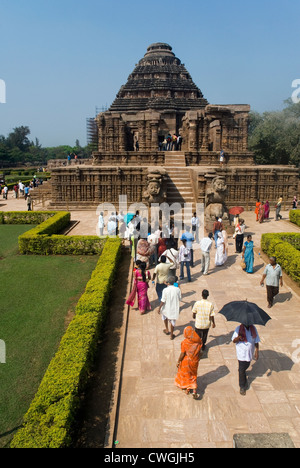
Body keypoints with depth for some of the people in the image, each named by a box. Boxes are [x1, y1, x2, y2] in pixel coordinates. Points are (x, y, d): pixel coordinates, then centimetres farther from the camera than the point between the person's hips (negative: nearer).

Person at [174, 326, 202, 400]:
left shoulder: (184, 342, -25)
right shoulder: (198, 341, -14)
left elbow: (182, 354, -19)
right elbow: (199, 352, -2)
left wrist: (178, 361, -5)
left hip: (186, 361, -3)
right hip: (194, 361, 3)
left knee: (185, 374, 22)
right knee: (193, 375, 22)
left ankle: (187, 389, 40)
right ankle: (194, 391, 12)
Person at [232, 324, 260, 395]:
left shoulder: (253, 329, -4)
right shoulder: (238, 329, -13)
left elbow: (256, 341, 2)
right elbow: (234, 341, -10)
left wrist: (257, 351, -4)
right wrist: (238, 337, -32)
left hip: (250, 352, 4)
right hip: (241, 353, -3)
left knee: (246, 366, 22)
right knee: (242, 370, 1)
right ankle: (242, 387, 18)